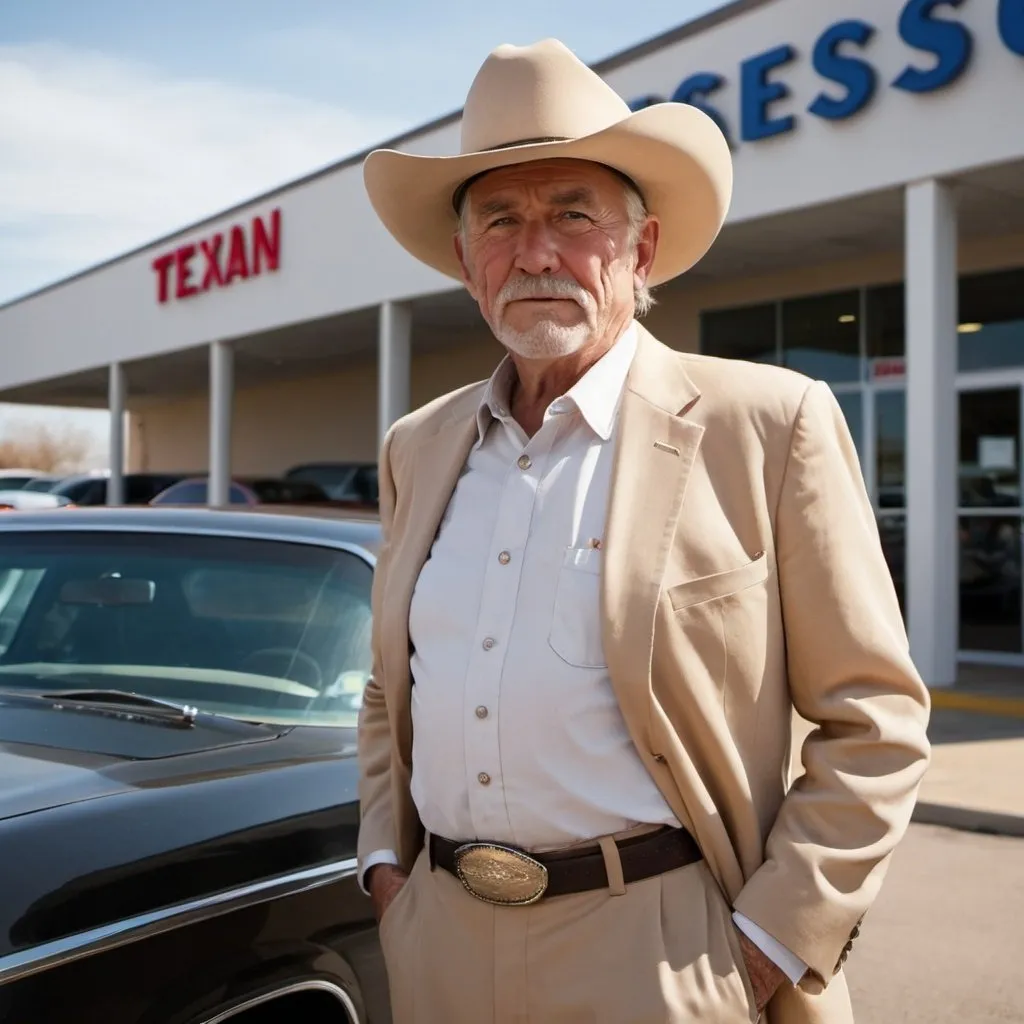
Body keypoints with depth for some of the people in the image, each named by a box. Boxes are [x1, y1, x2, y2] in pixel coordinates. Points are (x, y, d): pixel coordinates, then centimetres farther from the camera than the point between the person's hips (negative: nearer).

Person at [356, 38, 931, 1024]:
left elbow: (872, 720, -8)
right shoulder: (418, 447, 7)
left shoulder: (768, 424, -9)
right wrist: (384, 859, 6)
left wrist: (773, 942, -11)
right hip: (437, 944, 5)